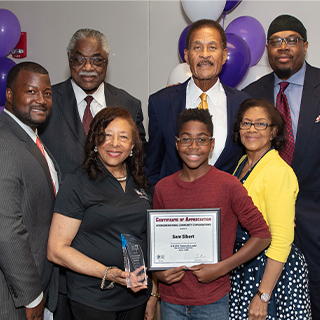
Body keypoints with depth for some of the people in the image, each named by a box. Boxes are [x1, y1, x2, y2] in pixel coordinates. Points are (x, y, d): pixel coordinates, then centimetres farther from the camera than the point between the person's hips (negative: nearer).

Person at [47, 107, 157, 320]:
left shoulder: (140, 184, 7)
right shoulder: (78, 183, -10)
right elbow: (56, 250, -13)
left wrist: (153, 294, 12)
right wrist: (109, 274, -21)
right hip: (93, 301, -5)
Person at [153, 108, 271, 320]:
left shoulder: (228, 185, -10)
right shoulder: (163, 188, 1)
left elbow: (262, 235, -8)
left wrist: (220, 268, -13)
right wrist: (157, 271, -6)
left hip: (213, 302, -3)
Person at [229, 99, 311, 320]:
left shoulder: (280, 172, -20)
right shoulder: (243, 163, 5)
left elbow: (281, 241, -22)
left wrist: (263, 296, -21)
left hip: (271, 268, -7)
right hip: (242, 266, 7)